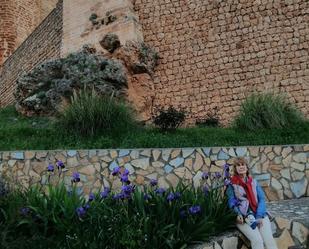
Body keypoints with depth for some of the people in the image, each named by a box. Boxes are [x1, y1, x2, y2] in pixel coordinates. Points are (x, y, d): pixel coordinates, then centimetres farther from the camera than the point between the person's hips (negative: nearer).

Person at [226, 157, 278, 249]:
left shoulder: (254, 182, 15)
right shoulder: (232, 184, 5)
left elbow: (262, 199, 6)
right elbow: (231, 202, -2)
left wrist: (259, 216, -10)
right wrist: (237, 214, -23)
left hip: (259, 214, 3)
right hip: (243, 217, -3)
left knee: (269, 239, -20)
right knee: (257, 240, -26)